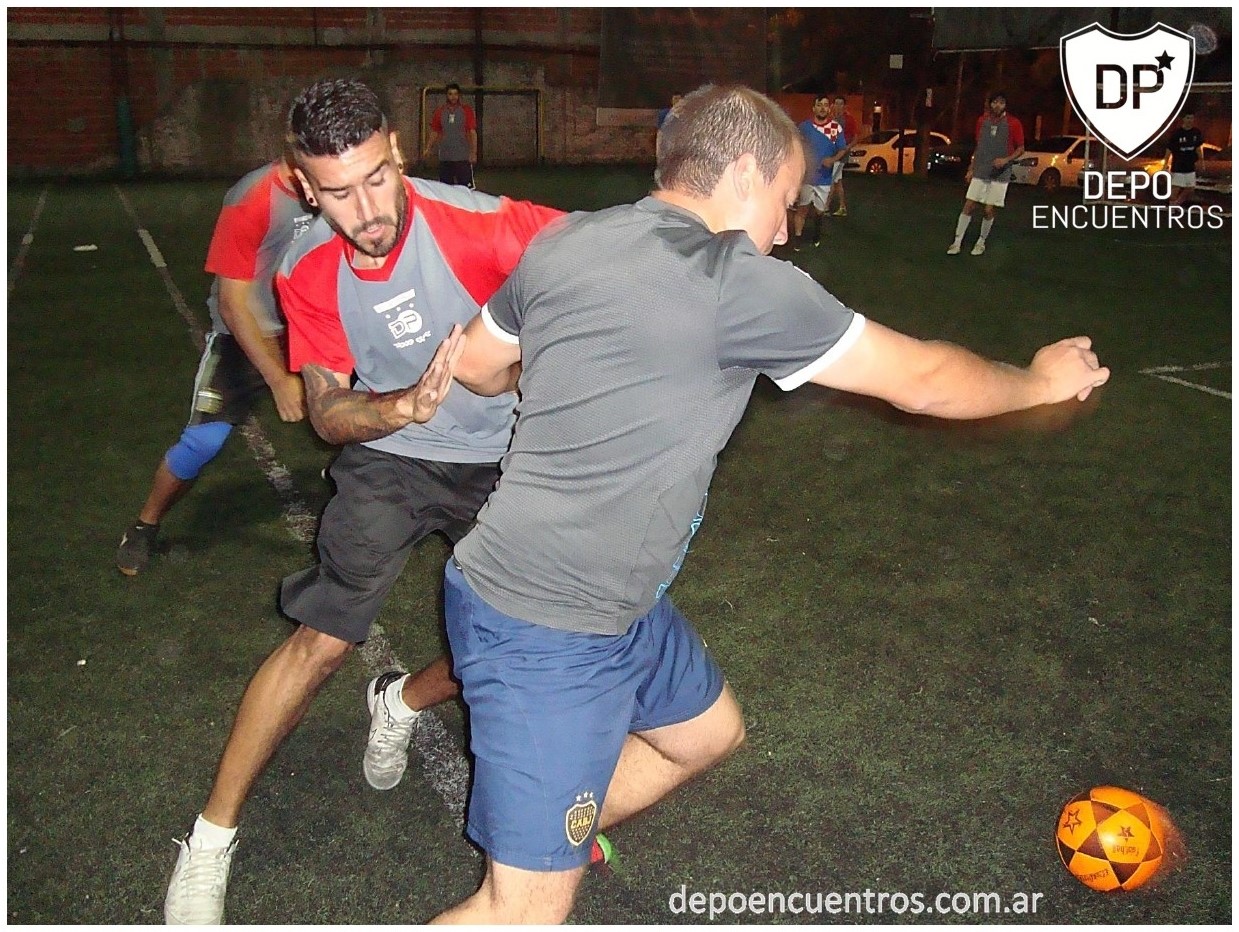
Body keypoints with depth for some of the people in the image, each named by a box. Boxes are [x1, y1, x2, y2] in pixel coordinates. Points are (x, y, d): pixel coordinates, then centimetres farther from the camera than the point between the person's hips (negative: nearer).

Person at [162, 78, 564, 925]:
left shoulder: (470, 222, -24)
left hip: (498, 460, 1)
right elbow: (327, 414, -13)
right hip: (387, 457, 0)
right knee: (321, 640, -10)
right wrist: (407, 405, -34)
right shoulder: (308, 271, -13)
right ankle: (211, 840, 8)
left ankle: (404, 702, 37)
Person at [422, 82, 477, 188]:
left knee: (466, 187, -8)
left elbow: (473, 132, -3)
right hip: (444, 157, 3)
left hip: (463, 157, -3)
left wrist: (474, 153, -12)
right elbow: (434, 132, 13)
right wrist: (428, 149, 1)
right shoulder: (439, 111, 9)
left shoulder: (466, 110, 1)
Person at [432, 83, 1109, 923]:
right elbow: (921, 381, -8)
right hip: (545, 633, -9)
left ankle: (547, 844, 39)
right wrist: (1042, 379, 10)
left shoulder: (562, 243, 2)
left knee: (707, 731, 25)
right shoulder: (741, 284, -19)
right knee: (526, 911, 0)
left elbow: (475, 366, 16)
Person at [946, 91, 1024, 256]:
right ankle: (957, 241, 3)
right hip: (980, 172, 3)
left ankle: (981, 242, 16)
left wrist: (1006, 160, -17)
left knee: (989, 210, -2)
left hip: (1000, 174, -3)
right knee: (968, 206, -3)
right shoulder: (982, 120, 5)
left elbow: (1020, 149, 0)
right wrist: (971, 169, 12)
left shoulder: (1014, 124, -6)